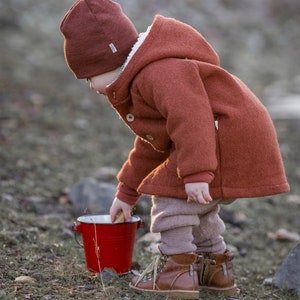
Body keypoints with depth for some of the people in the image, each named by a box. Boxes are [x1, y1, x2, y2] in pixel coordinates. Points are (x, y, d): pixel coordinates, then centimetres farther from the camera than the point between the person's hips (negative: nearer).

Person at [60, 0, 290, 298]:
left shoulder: (156, 72, -18)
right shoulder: (139, 84, 22)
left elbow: (188, 114, -32)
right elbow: (150, 146, 31)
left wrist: (196, 172, -36)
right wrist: (126, 192, 34)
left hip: (229, 137, -12)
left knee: (171, 195, -9)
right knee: (197, 205, 23)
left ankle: (177, 269, -2)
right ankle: (216, 266, 31)